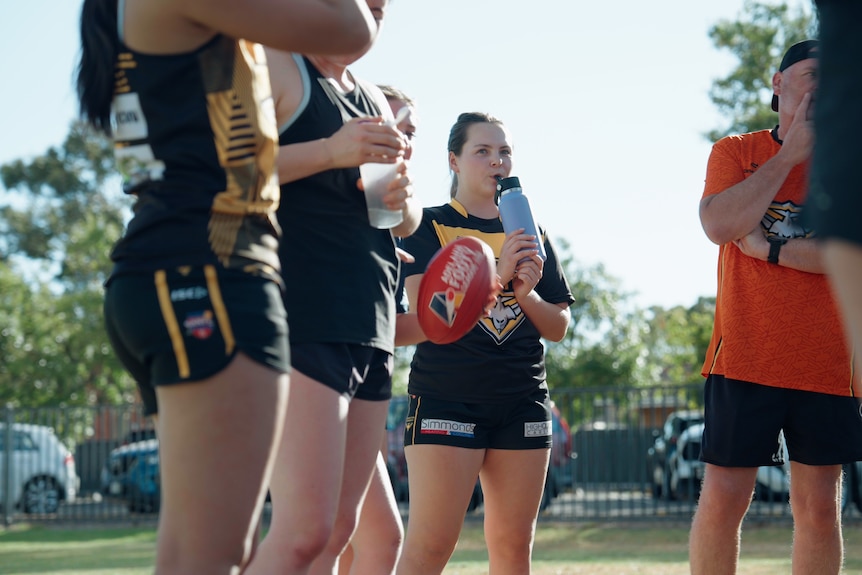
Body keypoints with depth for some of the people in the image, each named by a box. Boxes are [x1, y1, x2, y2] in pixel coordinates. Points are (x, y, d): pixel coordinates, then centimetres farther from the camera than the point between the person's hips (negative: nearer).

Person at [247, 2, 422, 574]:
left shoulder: (374, 101, 23)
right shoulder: (275, 67, -2)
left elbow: (408, 224, 28)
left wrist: (403, 200, 4)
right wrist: (329, 151, -21)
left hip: (370, 332, 9)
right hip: (301, 326, -9)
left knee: (340, 529, 8)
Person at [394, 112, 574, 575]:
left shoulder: (531, 236, 16)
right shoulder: (431, 225, 3)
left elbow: (558, 328, 14)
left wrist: (527, 293, -7)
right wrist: (496, 273, -20)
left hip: (522, 402, 5)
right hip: (447, 396, -5)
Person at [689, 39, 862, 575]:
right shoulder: (735, 152, 6)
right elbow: (720, 225, -14)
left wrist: (772, 250, -14)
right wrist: (791, 153, -10)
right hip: (744, 359, -1)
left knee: (819, 506, 5)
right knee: (723, 500, -3)